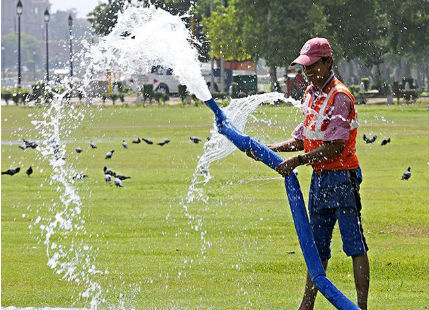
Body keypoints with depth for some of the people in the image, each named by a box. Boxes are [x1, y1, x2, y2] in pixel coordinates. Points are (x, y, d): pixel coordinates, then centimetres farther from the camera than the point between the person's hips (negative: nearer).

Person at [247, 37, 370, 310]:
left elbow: (335, 147, -22)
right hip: (319, 178, 9)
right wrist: (269, 149, 7)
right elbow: (303, 139, 18)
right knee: (317, 246, 14)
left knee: (355, 245, -6)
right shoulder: (310, 94, 12)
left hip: (342, 177, -9)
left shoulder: (340, 97, -16)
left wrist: (298, 160, -23)